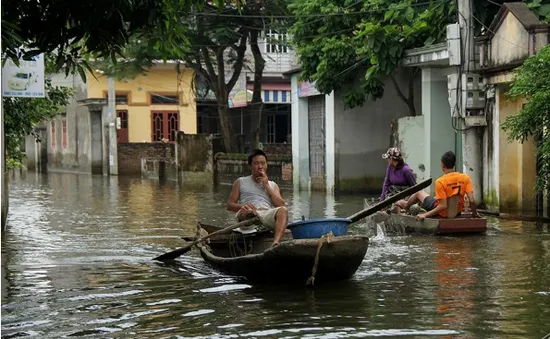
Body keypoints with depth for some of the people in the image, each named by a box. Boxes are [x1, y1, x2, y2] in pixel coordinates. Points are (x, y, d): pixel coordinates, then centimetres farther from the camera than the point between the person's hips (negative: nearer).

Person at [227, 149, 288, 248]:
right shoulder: (241, 182, 25)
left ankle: (275, 243, -55)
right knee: (246, 211, -36)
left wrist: (266, 186, 8)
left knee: (283, 210, -34)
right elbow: (230, 205, 17)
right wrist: (242, 206, -6)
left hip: (267, 215, 0)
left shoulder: (273, 185, 30)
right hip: (248, 216, 0)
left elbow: (281, 205, 12)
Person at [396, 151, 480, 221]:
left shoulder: (440, 181, -26)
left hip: (443, 212, -4)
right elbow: (472, 200, -16)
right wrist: (474, 213, 1)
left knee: (419, 193, 22)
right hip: (458, 211, 4)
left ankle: (406, 204, 54)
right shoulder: (465, 178, -14)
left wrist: (425, 215, -22)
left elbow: (443, 206, -29)